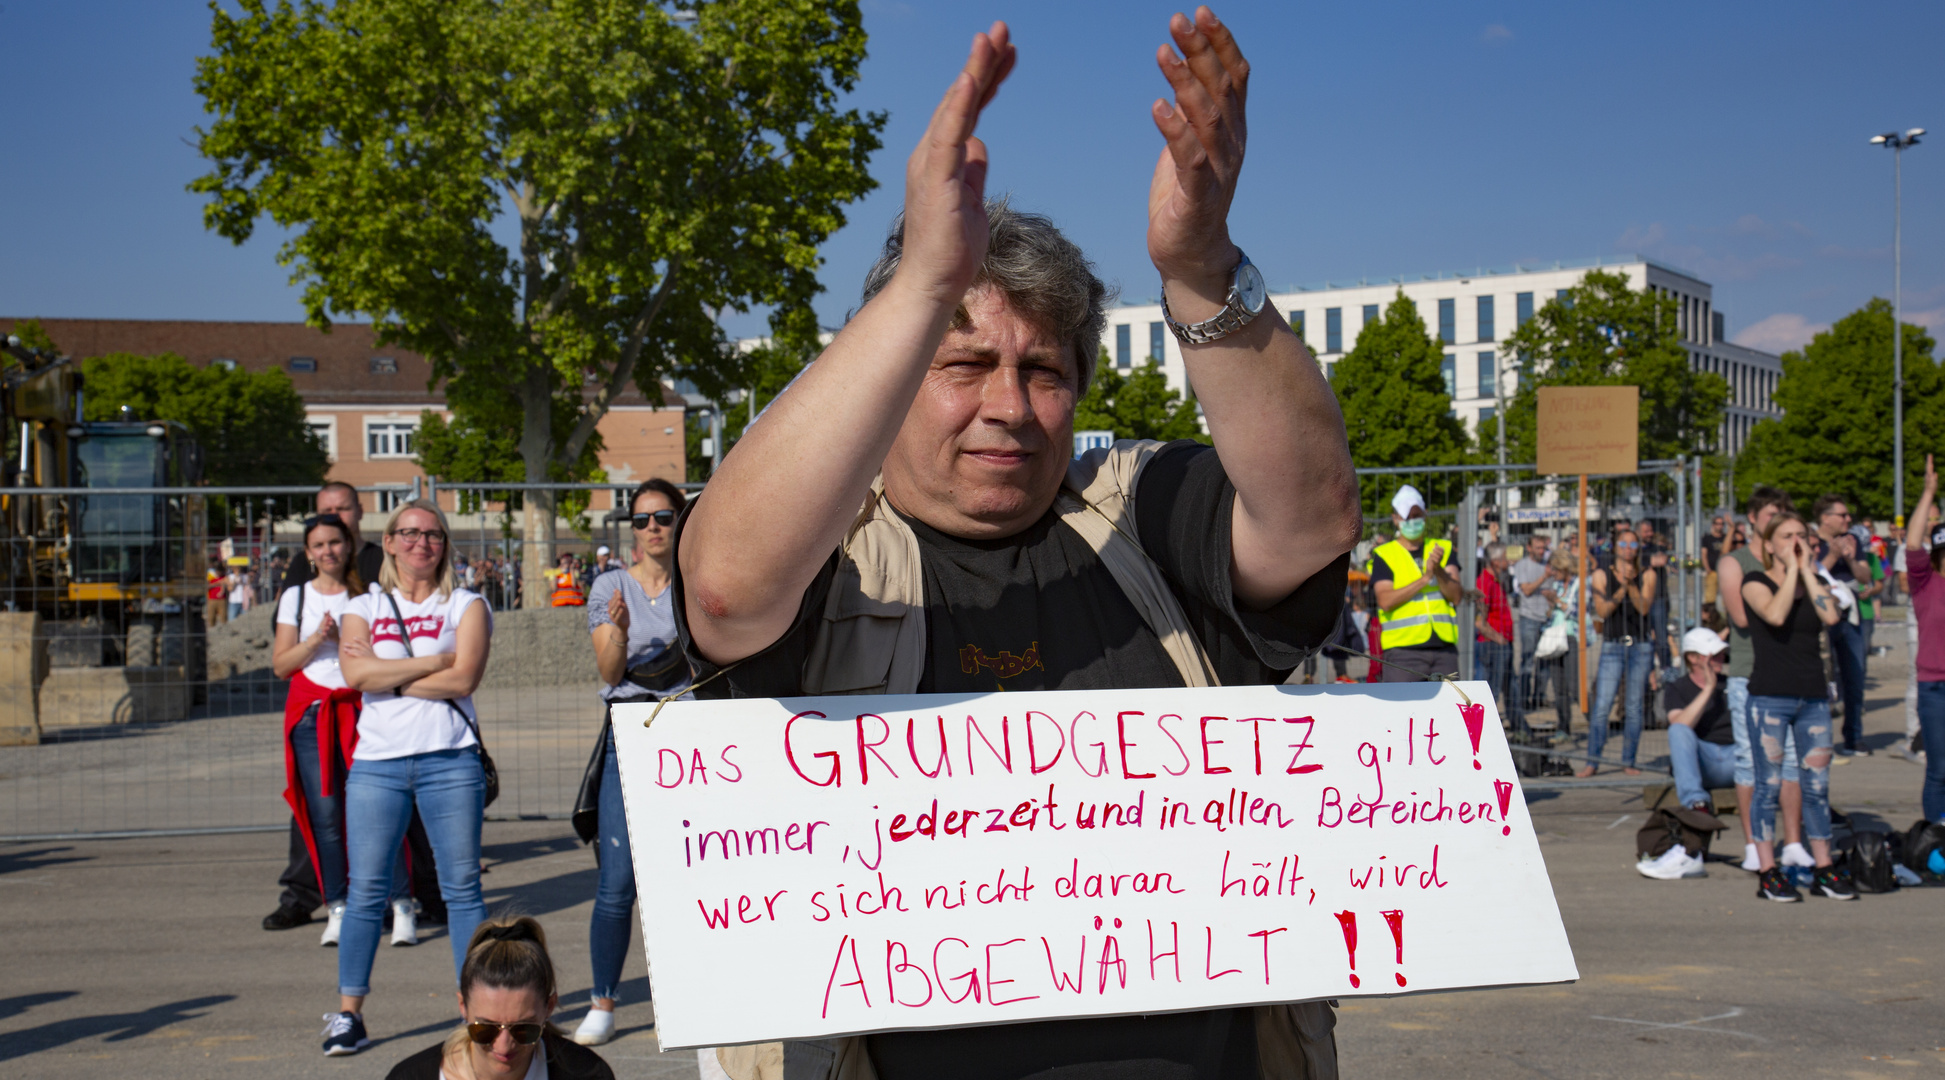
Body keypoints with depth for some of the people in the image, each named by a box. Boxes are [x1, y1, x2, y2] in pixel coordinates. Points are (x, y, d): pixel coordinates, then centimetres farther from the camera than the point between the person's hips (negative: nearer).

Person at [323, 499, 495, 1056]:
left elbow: (463, 678, -7)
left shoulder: (465, 606, 8)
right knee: (366, 889, 0)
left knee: (462, 885, 0)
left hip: (450, 760, -1)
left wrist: (387, 675, -4)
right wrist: (433, 661, -8)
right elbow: (355, 674, -6)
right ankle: (348, 1014, 8)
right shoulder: (363, 608, 13)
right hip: (377, 761, 1)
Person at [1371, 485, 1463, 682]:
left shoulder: (1443, 549, 16)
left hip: (1445, 649, 3)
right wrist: (1425, 578, -13)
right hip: (1403, 651, -3)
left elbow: (1456, 596, 4)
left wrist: (1439, 571, -14)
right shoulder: (1383, 555, 6)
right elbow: (1385, 601, -9)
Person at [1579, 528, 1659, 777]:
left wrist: (1632, 584, -20)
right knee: (1601, 707, -9)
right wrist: (1621, 589, -18)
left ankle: (1628, 762, 11)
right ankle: (1592, 762, -4)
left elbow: (1644, 608, -6)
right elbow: (1602, 611, -5)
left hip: (1640, 646, 1)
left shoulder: (1648, 575, 7)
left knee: (1634, 708, 3)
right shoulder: (1601, 575, 5)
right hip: (1612, 646, -1)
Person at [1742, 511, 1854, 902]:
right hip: (1769, 697, -5)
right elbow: (1776, 615, -20)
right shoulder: (1755, 582, 0)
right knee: (1769, 785, -2)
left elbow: (1830, 616, -7)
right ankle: (1767, 872, 3)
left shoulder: (1813, 581, 13)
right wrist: (1791, 569, -10)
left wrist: (1808, 569, -4)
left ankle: (1823, 869, 14)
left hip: (1812, 697, 5)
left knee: (1818, 785, 6)